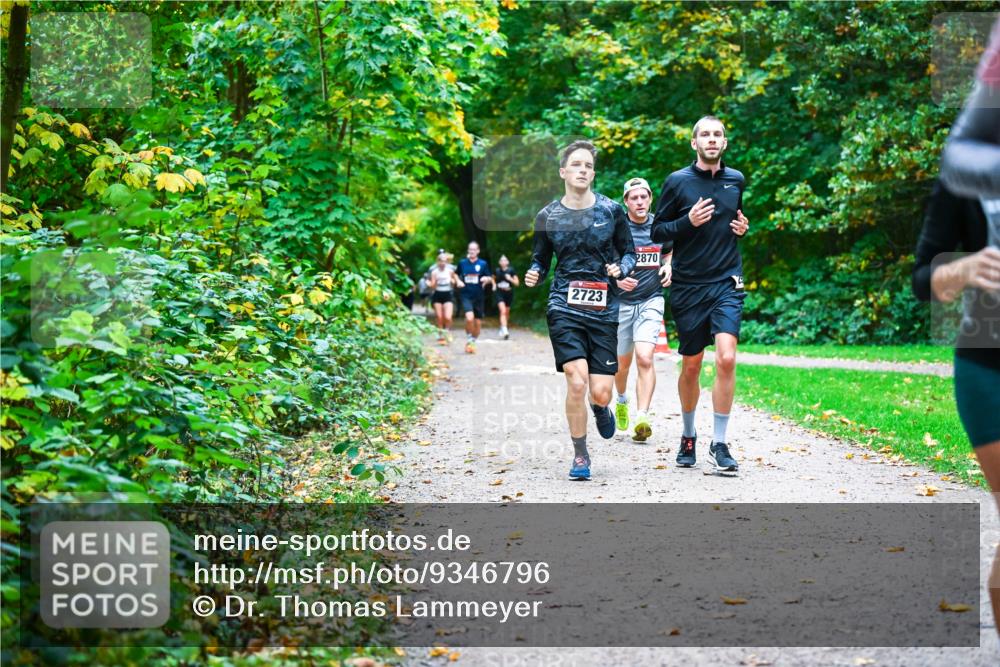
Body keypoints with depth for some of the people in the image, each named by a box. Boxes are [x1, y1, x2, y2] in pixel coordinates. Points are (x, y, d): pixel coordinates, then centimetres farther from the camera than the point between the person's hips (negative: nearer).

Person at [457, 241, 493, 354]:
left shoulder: (483, 264, 2)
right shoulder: (462, 263, 4)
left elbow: (490, 279, 7)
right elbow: (457, 275, 19)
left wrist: (487, 279, -16)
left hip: (479, 297, 1)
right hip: (466, 296, -1)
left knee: (478, 322, 6)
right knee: (469, 318, -24)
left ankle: (473, 342, 27)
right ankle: (468, 339, -1)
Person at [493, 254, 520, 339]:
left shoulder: (511, 270, -4)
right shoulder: (497, 271, 0)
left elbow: (517, 283, -3)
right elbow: (493, 279, 22)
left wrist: (510, 279, -18)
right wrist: (494, 285, 4)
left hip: (509, 293, 1)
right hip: (499, 293, -1)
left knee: (507, 312, 14)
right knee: (503, 311, -18)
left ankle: (502, 327, 39)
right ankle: (505, 330, -26)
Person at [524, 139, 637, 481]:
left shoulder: (611, 210, 3)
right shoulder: (547, 216, 4)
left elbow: (629, 252, 12)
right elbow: (541, 258, 13)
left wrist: (621, 268, -9)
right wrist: (533, 274, -9)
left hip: (604, 309, 1)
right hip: (564, 306, -1)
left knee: (600, 392, -5)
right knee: (577, 381, -17)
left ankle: (600, 408, 37)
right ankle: (580, 456, 3)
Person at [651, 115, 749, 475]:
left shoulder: (736, 180, 9)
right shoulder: (677, 182, -1)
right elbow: (657, 231, 0)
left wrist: (743, 227, 4)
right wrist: (688, 222, -17)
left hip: (727, 284, 1)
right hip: (688, 287, -1)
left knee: (726, 358, -16)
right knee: (691, 365, 8)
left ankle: (719, 446, -8)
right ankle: (688, 437, 30)